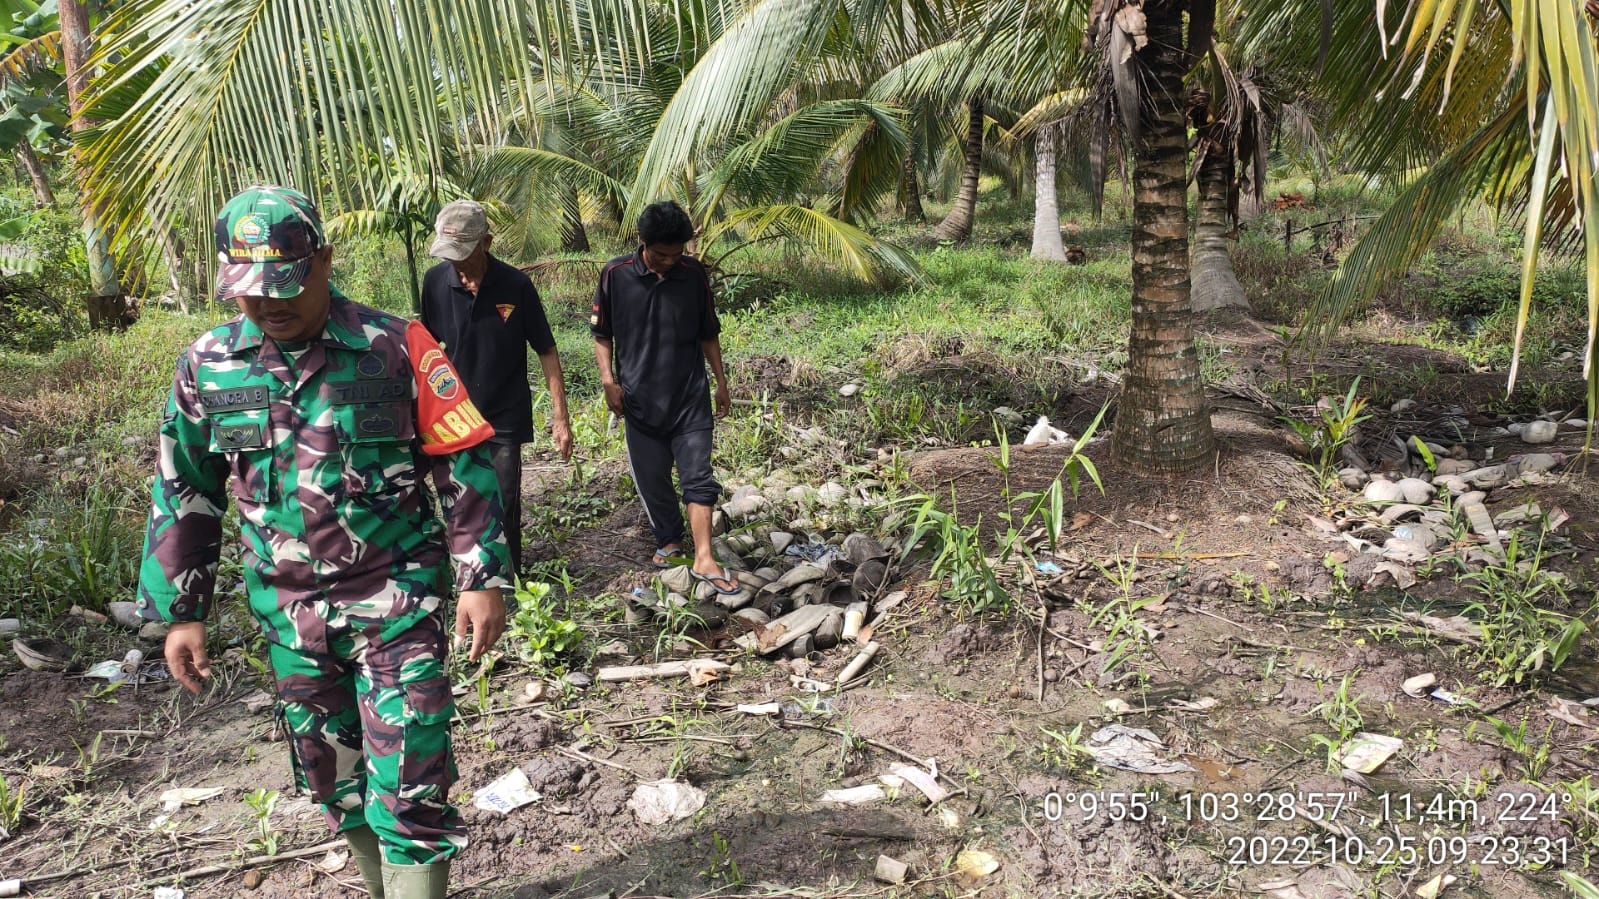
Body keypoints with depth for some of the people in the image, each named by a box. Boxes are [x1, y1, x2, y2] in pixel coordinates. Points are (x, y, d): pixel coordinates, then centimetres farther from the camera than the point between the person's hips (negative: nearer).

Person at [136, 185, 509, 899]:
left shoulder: (395, 350, -11)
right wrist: (180, 612, 9)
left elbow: (465, 468, -6)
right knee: (334, 782, 18)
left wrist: (482, 578, -9)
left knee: (406, 788, -6)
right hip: (289, 616, 5)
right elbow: (183, 495, 10)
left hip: (396, 605, -4)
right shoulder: (207, 368, 0)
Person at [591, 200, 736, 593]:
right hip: (639, 398, 0)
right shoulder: (616, 275, -6)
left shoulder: (693, 273, -2)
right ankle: (669, 542, 29)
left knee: (698, 475, -4)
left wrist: (721, 382, 9)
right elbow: (602, 333, 3)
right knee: (651, 478, 9)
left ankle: (704, 557, -2)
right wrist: (608, 380, -6)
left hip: (690, 396, 0)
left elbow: (708, 333, 8)